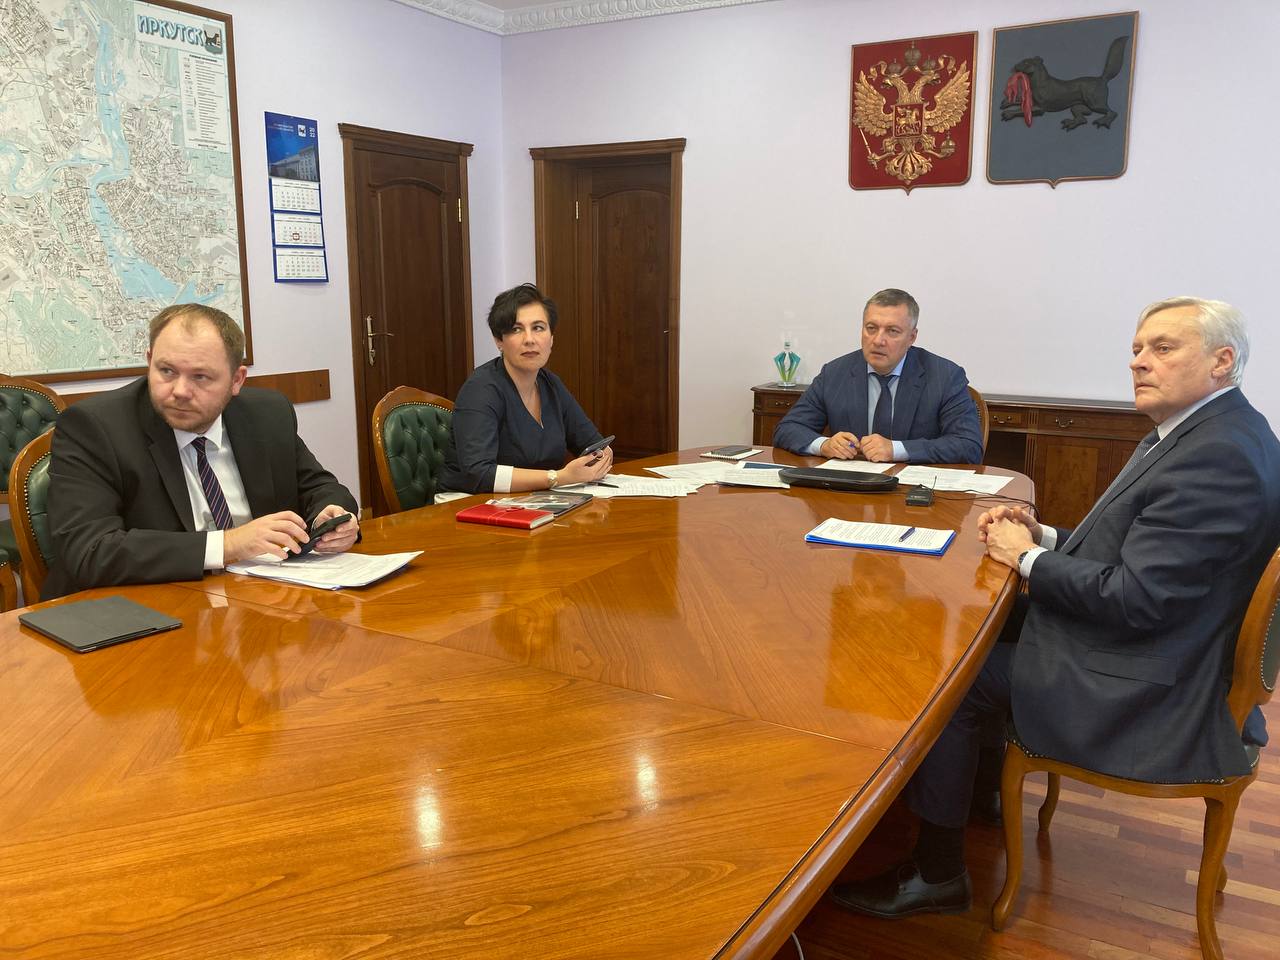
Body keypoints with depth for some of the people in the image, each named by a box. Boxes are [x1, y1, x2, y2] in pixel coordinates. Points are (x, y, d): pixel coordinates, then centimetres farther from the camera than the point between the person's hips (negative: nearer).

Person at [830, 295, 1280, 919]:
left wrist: (1029, 558, -14)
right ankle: (977, 791, 28)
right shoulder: (1192, 433, 9)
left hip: (1145, 694, -10)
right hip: (1146, 655, 10)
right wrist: (1043, 537, -1)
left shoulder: (1221, 456, -24)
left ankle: (937, 873, 8)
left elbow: (1135, 599, -28)